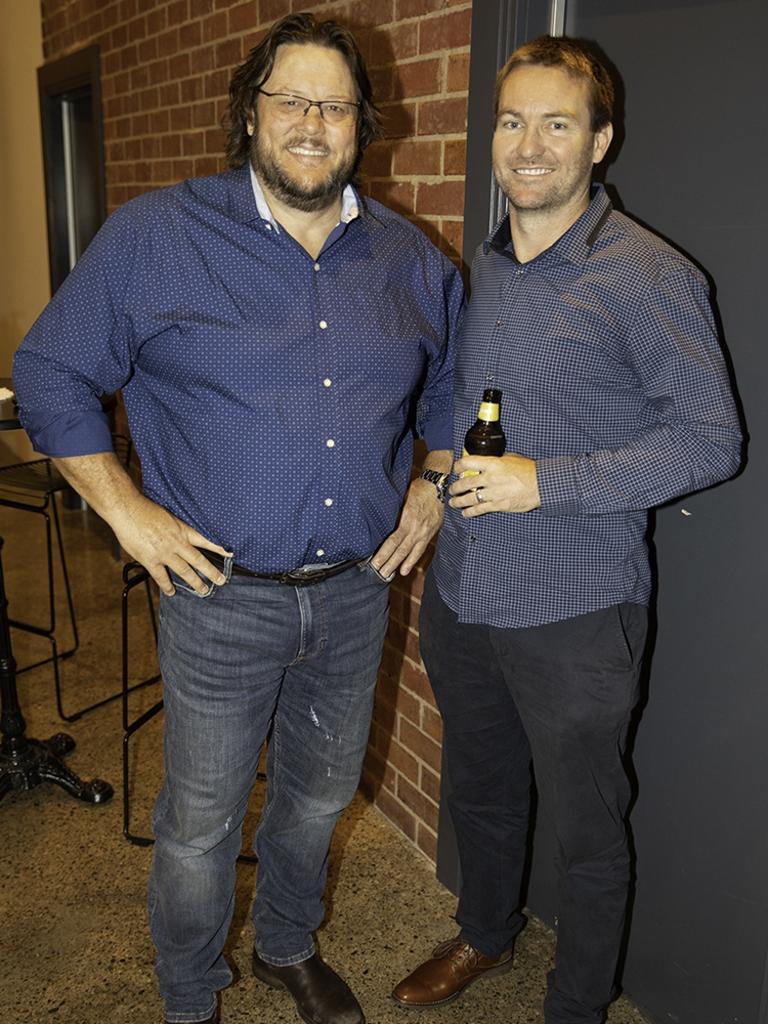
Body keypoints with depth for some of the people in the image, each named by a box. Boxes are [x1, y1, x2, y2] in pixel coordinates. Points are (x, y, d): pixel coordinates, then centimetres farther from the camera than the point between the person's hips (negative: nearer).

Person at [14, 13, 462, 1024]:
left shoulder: (409, 258, 4)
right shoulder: (155, 237, -8)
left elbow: (450, 379, 19)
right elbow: (51, 374, -3)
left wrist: (432, 483, 6)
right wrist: (127, 511, -10)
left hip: (356, 590, 4)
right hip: (222, 594, -3)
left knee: (321, 795, 22)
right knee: (199, 825, 11)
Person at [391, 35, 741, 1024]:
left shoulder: (648, 276, -13)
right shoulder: (481, 268, 8)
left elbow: (710, 438, -14)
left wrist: (547, 482, -22)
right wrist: (444, 472, 10)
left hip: (572, 614, -6)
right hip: (461, 596, 6)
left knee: (586, 831, 12)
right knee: (479, 792, 25)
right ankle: (483, 935, 51)